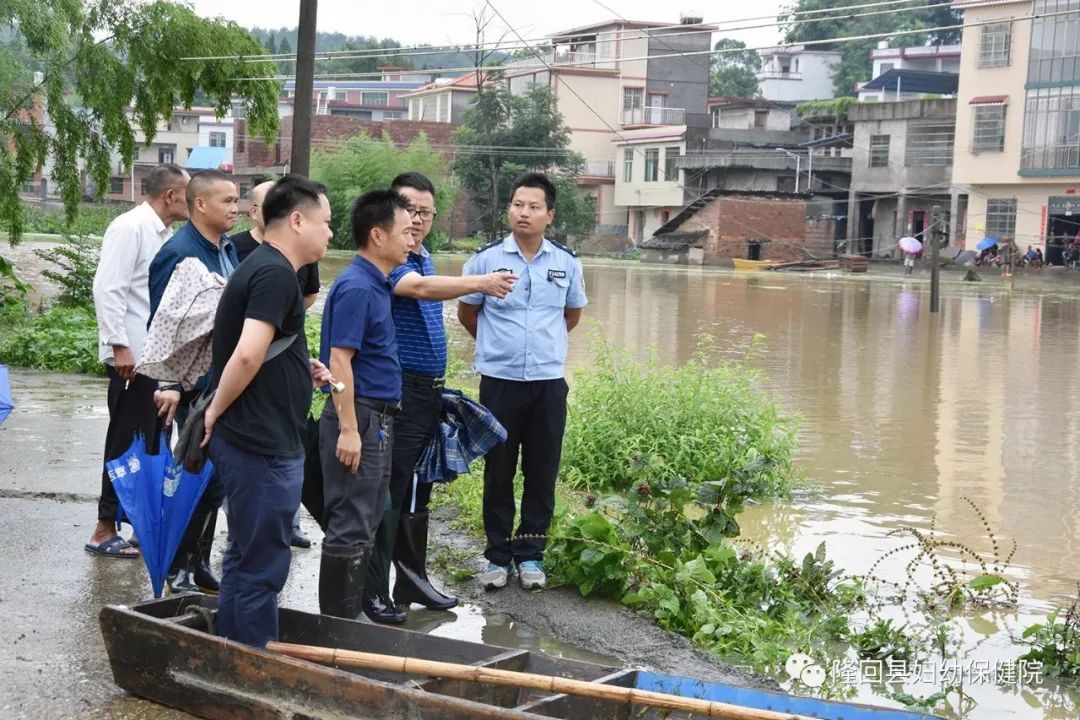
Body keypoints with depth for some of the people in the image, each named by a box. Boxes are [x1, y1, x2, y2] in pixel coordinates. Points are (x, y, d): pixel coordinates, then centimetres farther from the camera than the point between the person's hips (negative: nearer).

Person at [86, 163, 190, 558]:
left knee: (152, 440, 14)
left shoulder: (163, 233, 13)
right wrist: (120, 346, -23)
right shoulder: (130, 228, -13)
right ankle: (105, 530, 7)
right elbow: (107, 289, -20)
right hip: (131, 356, -9)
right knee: (128, 441, -2)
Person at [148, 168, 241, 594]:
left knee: (213, 479, 14)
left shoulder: (228, 250, 11)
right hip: (196, 386, -8)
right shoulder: (178, 254, -15)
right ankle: (180, 571, 11)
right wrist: (169, 385, -23)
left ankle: (199, 564, 24)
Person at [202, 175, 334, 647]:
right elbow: (247, 355, -28)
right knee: (262, 568, -2)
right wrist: (216, 411, -14)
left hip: (250, 443, 10)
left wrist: (300, 369, 12)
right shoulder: (275, 273, -16)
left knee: (245, 560, 18)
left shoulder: (261, 267, 15)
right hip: (263, 447, -10)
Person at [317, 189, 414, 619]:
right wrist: (348, 429, -23)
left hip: (377, 422, 10)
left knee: (365, 527, 15)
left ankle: (348, 619, 23)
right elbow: (339, 361, -20)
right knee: (349, 530, -4)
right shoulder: (355, 287, -16)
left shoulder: (377, 285, 14)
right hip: (358, 421, -10)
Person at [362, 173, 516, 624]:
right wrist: (480, 283, -45)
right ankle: (374, 592, -1)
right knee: (389, 493, -7)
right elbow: (419, 288, -32)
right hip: (398, 390, -9)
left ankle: (412, 581, 24)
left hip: (430, 390, 9)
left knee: (417, 493, 15)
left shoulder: (424, 259, 15)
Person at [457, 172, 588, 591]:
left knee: (541, 474, 6)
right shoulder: (486, 259, -2)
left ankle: (530, 554, 18)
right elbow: (466, 314, 10)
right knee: (498, 472, 5)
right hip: (500, 382, -1)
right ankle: (497, 554, 16)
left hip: (549, 384, 2)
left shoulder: (567, 264, 4)